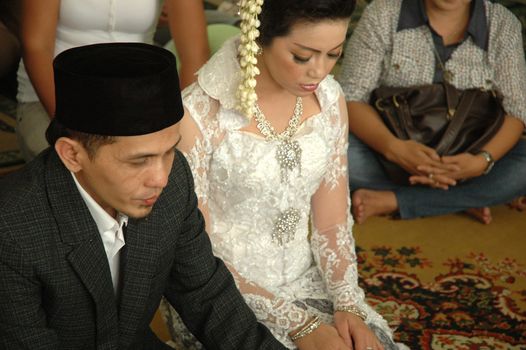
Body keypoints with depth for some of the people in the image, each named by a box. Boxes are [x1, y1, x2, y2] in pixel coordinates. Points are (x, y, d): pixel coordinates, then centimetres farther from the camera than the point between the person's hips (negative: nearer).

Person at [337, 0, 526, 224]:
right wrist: (393, 147, -35)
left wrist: (482, 161, -31)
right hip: (385, 145, 0)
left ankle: (390, 201, -22)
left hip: (462, 157, 1)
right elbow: (350, 98, -16)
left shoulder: (503, 25, -8)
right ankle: (463, 201, -18)